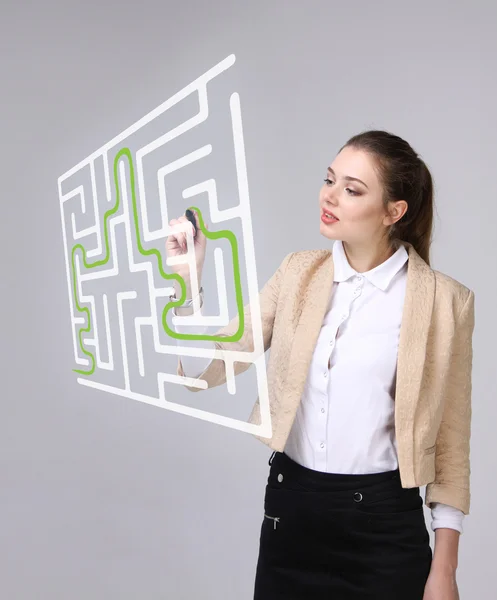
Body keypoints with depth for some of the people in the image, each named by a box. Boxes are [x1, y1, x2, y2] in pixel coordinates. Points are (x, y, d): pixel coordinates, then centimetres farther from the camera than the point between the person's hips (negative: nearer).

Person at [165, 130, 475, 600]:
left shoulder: (444, 299, -10)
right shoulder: (298, 272, -1)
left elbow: (449, 440, -3)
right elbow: (207, 369, -2)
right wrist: (188, 278, -16)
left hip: (383, 523, -3)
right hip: (289, 507, 3)